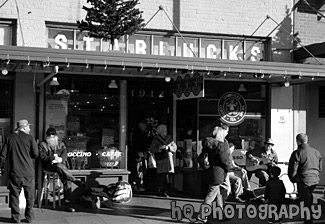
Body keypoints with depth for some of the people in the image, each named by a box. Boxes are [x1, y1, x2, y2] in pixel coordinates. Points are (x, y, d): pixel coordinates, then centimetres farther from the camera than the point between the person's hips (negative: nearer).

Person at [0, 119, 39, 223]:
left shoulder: (10, 138, 4)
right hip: (28, 172, -1)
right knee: (29, 195, 11)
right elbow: (35, 154, -4)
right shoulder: (29, 138, -3)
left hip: (14, 172, 1)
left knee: (14, 194, 8)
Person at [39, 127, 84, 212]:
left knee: (67, 179, -23)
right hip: (49, 165, -2)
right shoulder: (42, 145, 10)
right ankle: (75, 180, -28)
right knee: (59, 167, -38)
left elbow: (64, 155, 5)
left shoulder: (60, 144, 19)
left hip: (61, 164, 2)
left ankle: (67, 203, -24)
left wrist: (60, 159, -17)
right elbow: (43, 158, -4)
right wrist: (53, 158, -19)